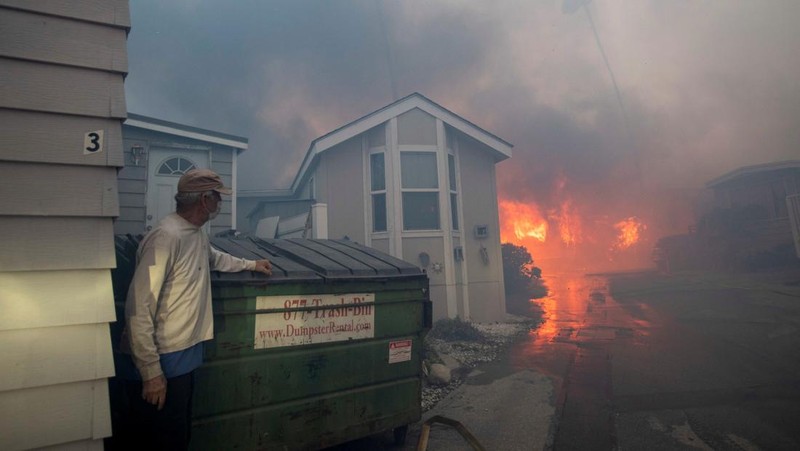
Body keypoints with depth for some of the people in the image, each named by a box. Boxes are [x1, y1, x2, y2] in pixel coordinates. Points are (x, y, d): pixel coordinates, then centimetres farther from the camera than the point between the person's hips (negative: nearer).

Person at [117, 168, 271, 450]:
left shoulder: (197, 234, 7)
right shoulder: (167, 237, -23)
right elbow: (139, 308, -24)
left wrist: (251, 264, 36)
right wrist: (151, 371, -21)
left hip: (183, 359, 9)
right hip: (161, 364, -9)